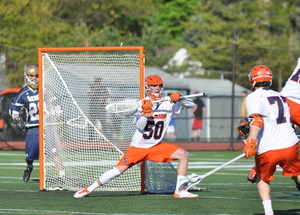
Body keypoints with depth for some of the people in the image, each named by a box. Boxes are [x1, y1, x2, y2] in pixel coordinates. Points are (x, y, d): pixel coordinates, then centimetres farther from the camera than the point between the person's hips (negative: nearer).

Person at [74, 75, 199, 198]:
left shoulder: (169, 104, -1)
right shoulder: (142, 104, -7)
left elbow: (191, 105, -6)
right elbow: (140, 126, -18)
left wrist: (179, 99, -23)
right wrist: (146, 113, -34)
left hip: (156, 146, 3)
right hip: (138, 146, -3)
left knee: (183, 155, -14)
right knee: (119, 170, -12)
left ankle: (180, 191, -10)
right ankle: (89, 189, 0)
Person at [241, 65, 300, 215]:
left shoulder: (254, 97, -2)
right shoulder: (281, 97, 19)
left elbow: (257, 119, -19)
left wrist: (251, 139, -31)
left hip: (267, 150, -4)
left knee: (262, 178, 19)